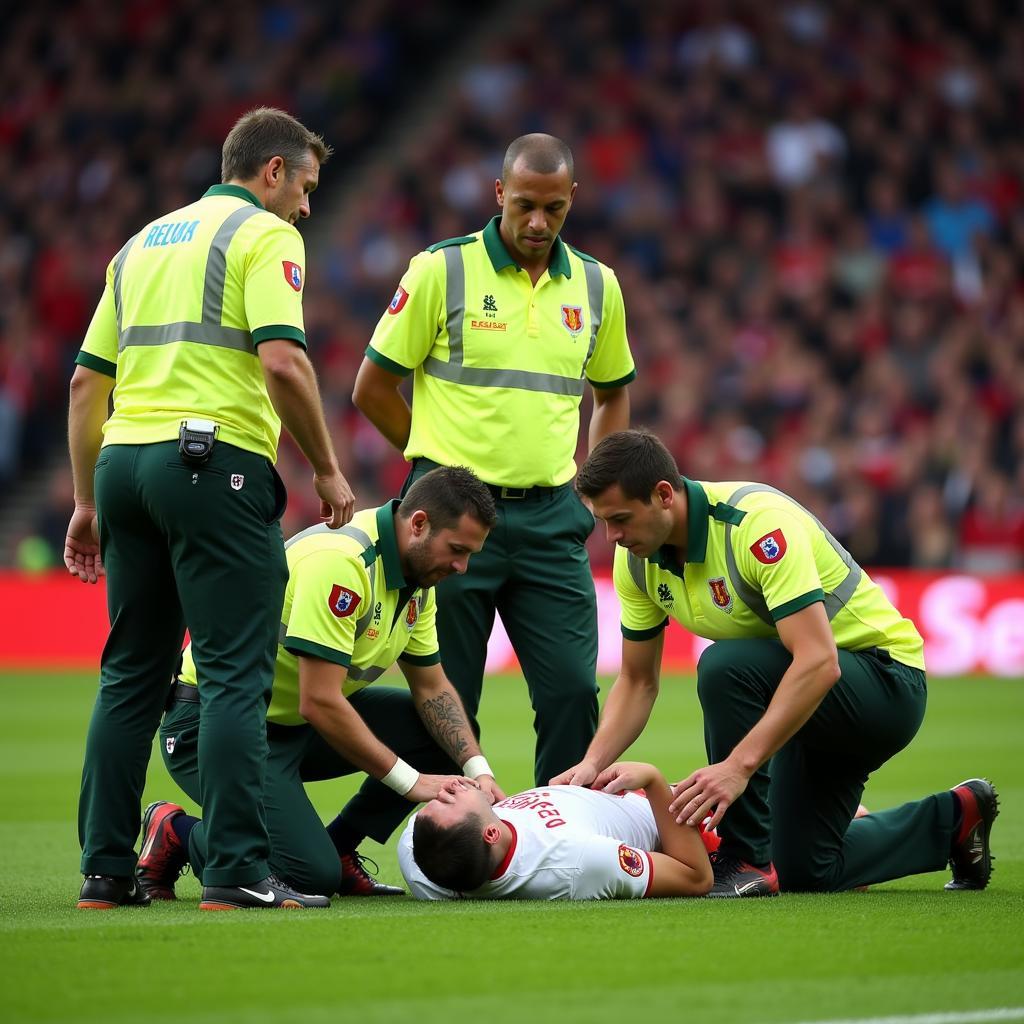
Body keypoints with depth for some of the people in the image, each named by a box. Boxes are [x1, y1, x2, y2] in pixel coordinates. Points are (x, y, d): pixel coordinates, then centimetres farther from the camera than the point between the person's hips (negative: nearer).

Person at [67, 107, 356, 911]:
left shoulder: (142, 243, 22)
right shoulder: (265, 235, 0)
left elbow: (87, 381, 19)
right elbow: (283, 362, -15)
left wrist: (88, 501, 22)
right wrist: (328, 470, -5)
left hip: (122, 460, 7)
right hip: (215, 462, -7)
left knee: (131, 677, 10)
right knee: (236, 675, -6)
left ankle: (106, 870, 8)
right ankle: (237, 867, -12)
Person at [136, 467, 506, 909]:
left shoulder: (418, 575, 3)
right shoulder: (341, 560, -28)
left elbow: (432, 689, 11)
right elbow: (320, 703, -29)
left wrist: (477, 769, -6)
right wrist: (410, 781, -22)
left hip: (296, 721, 9)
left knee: (443, 733, 1)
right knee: (312, 876, -21)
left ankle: (337, 850, 10)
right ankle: (176, 832, 2)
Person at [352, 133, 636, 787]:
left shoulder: (596, 286, 8)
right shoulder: (442, 270, -4)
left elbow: (614, 391, 24)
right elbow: (373, 388, 2)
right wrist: (444, 464, 4)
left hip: (551, 518, 3)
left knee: (573, 692, -2)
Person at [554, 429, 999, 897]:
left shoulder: (757, 522, -32)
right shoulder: (637, 560, -7)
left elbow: (818, 661, -40)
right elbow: (638, 682, 4)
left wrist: (739, 765, -46)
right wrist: (592, 763, -14)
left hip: (885, 681, -9)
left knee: (724, 667, -34)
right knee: (804, 871, 10)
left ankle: (746, 860, -20)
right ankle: (953, 820, 33)